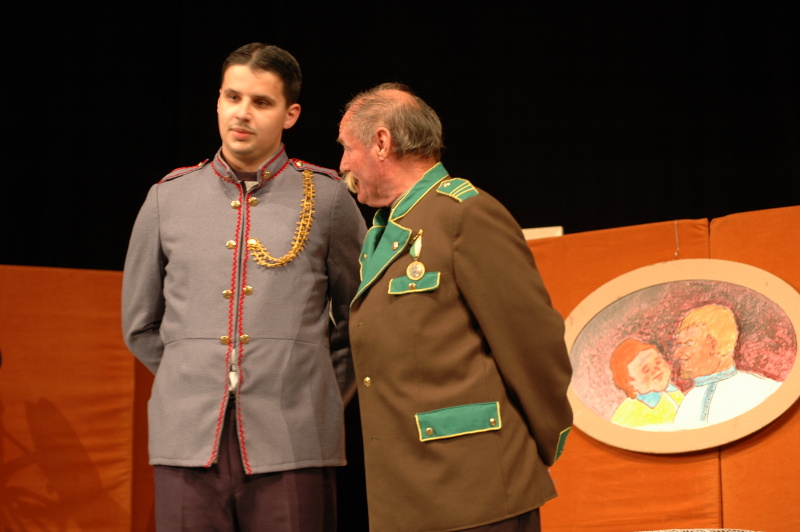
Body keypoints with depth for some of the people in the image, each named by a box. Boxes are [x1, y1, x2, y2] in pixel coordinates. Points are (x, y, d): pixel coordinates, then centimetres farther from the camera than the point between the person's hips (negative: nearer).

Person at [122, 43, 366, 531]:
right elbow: (140, 325, 19)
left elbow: (360, 319, 13)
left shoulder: (328, 197, 4)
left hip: (292, 448, -1)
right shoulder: (168, 198, 9)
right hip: (187, 443, 2)